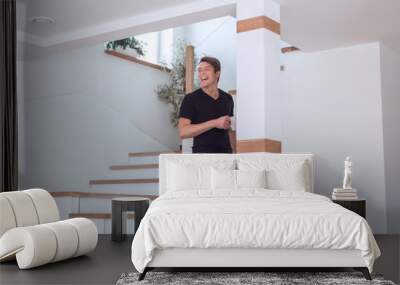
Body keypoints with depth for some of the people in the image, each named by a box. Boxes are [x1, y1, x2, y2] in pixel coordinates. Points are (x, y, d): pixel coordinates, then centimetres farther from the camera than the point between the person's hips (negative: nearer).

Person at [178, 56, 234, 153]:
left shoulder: (227, 98, 13)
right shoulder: (190, 99, -2)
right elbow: (183, 132, -12)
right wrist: (215, 123, -17)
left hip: (226, 151, 4)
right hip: (202, 152, -4)